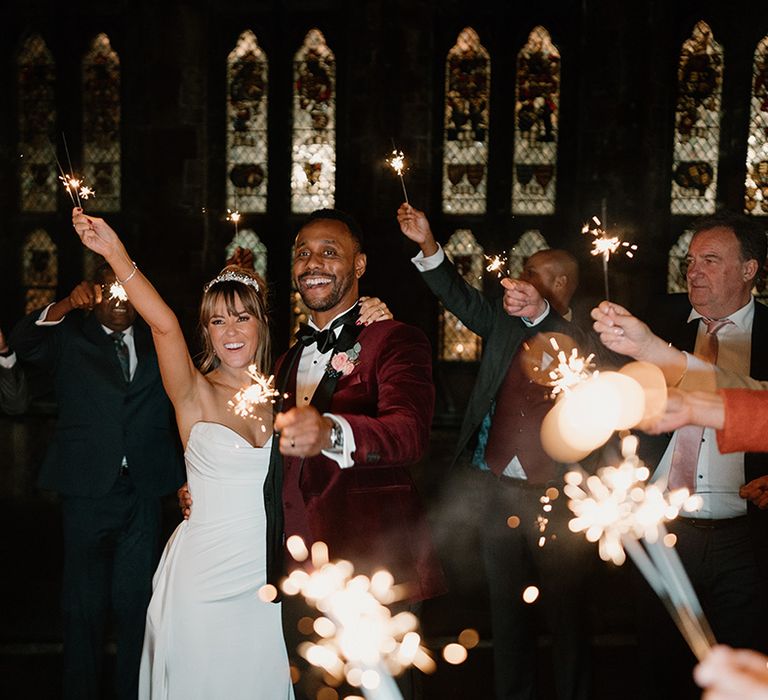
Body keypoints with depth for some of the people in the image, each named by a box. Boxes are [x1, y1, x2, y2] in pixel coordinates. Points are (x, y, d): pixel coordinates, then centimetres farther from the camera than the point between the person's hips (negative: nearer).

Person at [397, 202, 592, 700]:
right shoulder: (507, 321, 9)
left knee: (567, 613, 7)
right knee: (507, 610, 16)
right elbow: (459, 297, 2)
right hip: (497, 489, 5)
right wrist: (428, 244, -10)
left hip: (557, 495, -4)